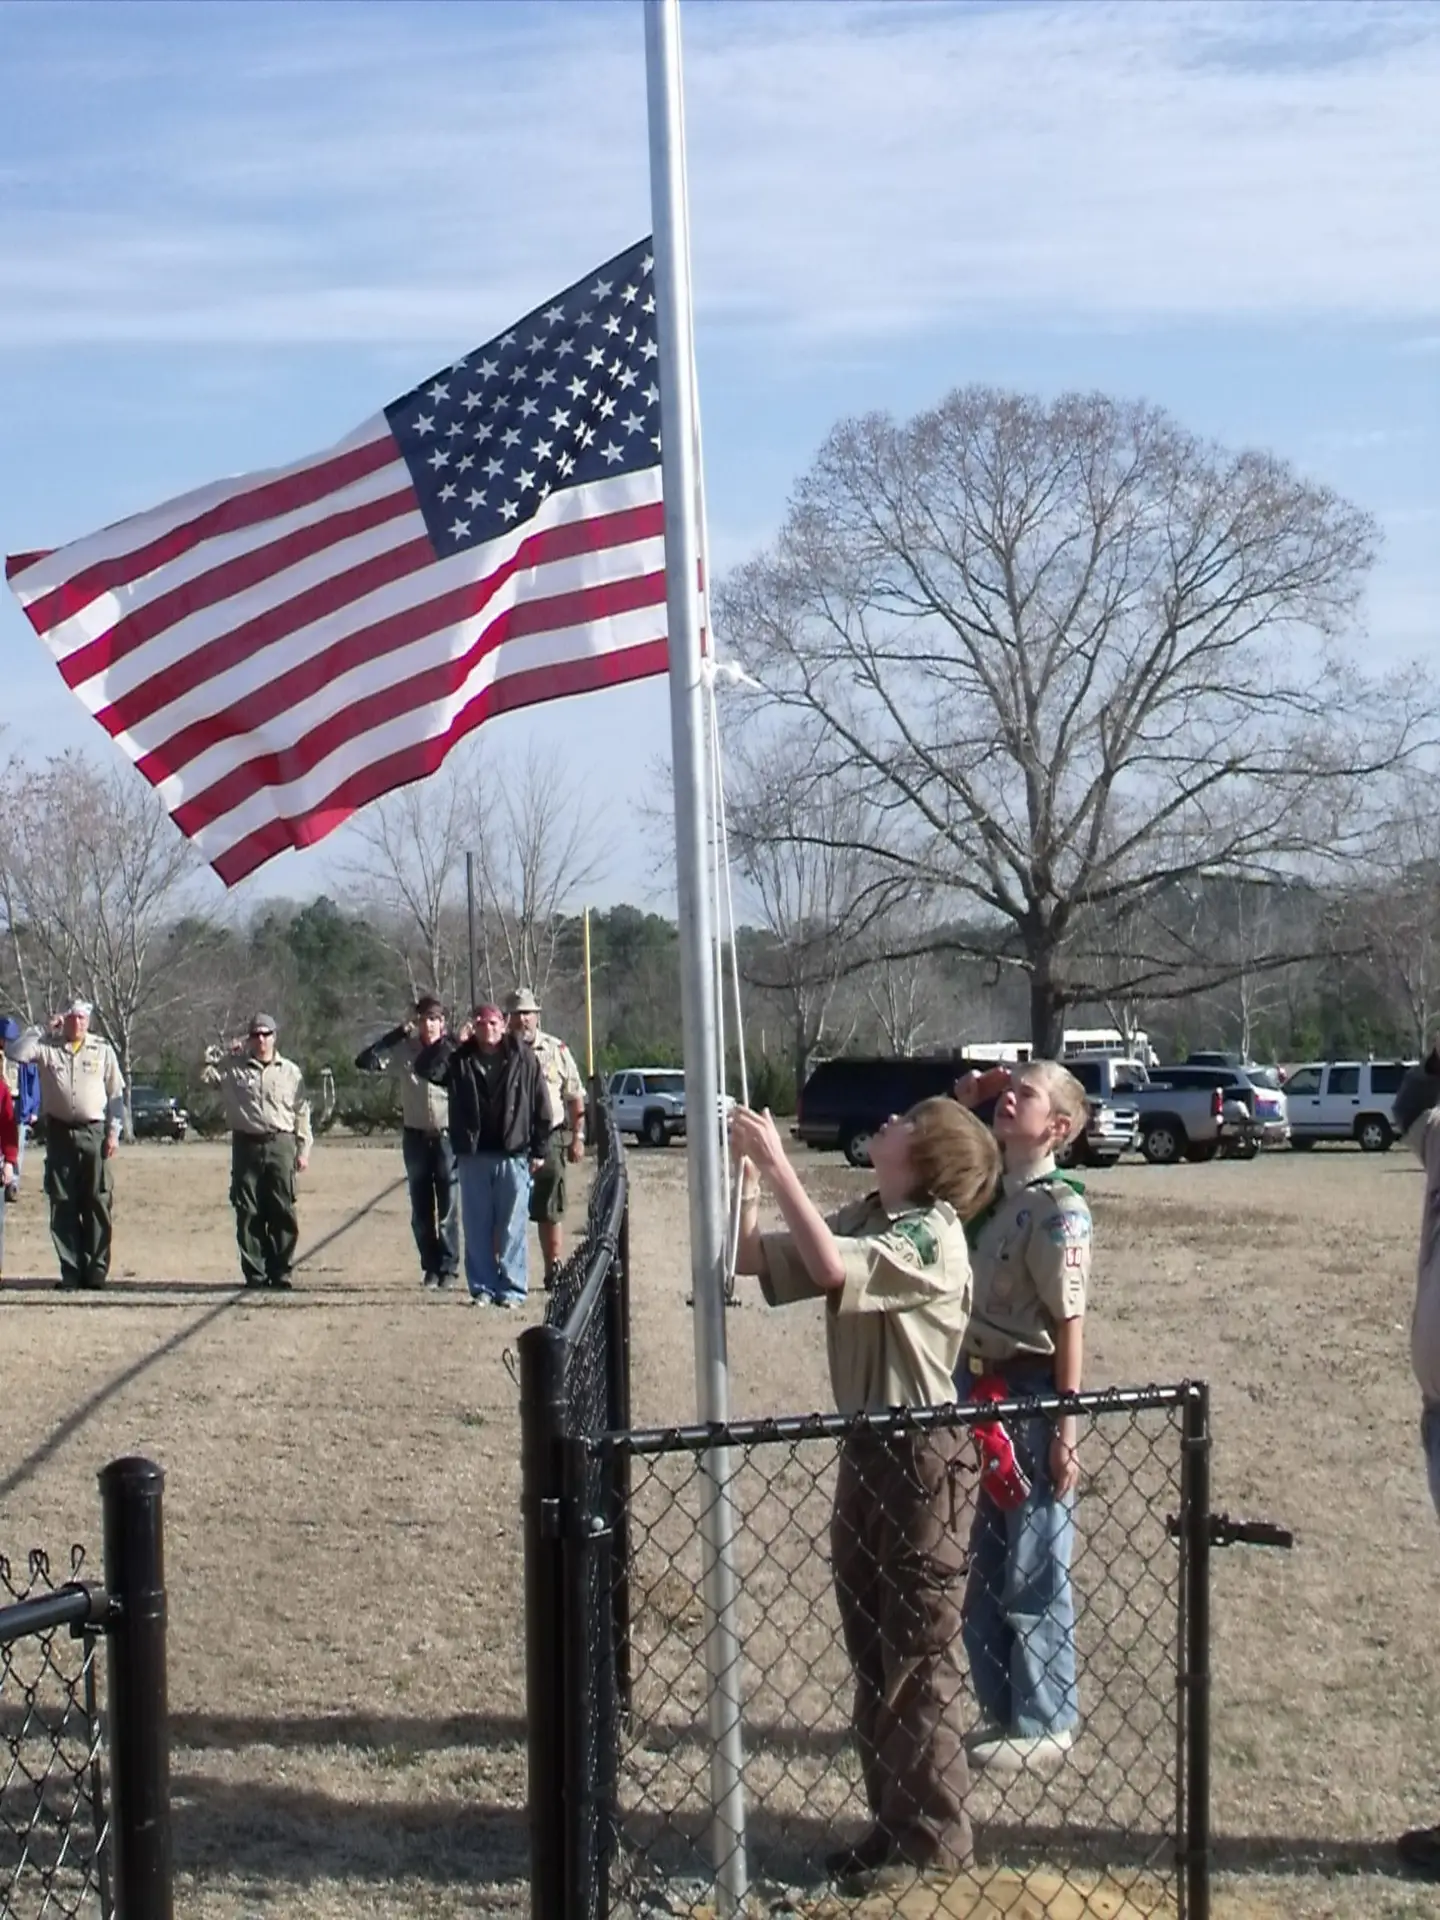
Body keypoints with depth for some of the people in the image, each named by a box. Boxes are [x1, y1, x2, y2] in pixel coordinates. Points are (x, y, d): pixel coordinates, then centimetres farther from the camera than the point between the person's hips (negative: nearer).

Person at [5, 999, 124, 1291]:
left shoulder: (102, 1050, 5)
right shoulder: (47, 1047, 4)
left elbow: (116, 1093, 6)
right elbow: (15, 1053, -13)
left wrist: (114, 1132, -1)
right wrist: (42, 1029, -9)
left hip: (94, 1132, -1)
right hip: (59, 1132, 1)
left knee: (98, 1203, -1)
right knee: (63, 1205, 1)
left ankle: (96, 1270, 5)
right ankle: (70, 1270, 6)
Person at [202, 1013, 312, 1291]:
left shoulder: (290, 1072, 11)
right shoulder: (233, 1068, 9)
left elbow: (302, 1112, 11)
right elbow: (204, 1073, 0)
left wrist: (304, 1149, 6)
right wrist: (226, 1053, 0)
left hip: (280, 1145, 0)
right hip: (246, 1144, 0)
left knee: (282, 1213, -2)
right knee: (249, 1214, 0)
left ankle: (282, 1272, 4)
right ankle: (255, 1274, 5)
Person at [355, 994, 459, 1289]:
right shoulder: (404, 1050, -1)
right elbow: (364, 1061, -9)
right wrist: (397, 1033, -12)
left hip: (447, 1137, -3)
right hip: (416, 1137, 3)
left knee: (448, 1209, 1)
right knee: (421, 1210, 9)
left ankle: (448, 1267, 9)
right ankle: (430, 1266, 20)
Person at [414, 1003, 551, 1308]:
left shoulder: (523, 1058, 0)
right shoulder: (459, 1059, 5)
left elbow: (541, 1106, 2)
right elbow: (424, 1068, -9)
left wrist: (538, 1150, -1)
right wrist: (452, 1041, -13)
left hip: (513, 1156, -2)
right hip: (472, 1156, 2)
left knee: (512, 1228, 2)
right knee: (477, 1227, 6)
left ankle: (512, 1288, 9)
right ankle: (482, 1288, 14)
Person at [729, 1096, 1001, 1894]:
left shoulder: (931, 1236, -18)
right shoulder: (861, 1218, 7)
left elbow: (831, 1268, -34)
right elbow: (754, 1258, 7)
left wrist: (778, 1166, -28)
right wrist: (745, 1177, -6)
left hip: (922, 1454, -9)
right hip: (866, 1447, 9)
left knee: (918, 1651, 1)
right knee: (870, 1644, 16)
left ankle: (932, 1836, 13)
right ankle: (893, 1818, 28)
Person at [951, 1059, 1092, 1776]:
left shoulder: (1058, 1209, -17)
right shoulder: (987, 1190, 4)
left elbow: (1069, 1325, -17)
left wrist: (1064, 1433, -17)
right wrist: (961, 1103, 5)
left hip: (1028, 1398, -8)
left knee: (1032, 1571, 4)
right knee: (983, 1565, 17)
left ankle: (1044, 1724, 17)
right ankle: (1002, 1708, 30)